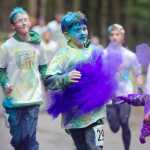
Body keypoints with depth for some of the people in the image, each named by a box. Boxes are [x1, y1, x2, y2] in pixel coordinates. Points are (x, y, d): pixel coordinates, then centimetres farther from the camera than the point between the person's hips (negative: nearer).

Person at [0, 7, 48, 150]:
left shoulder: (37, 44, 2)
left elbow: (43, 67, 14)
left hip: (33, 98, 1)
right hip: (14, 99, -1)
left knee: (30, 136, -7)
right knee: (17, 137, 8)